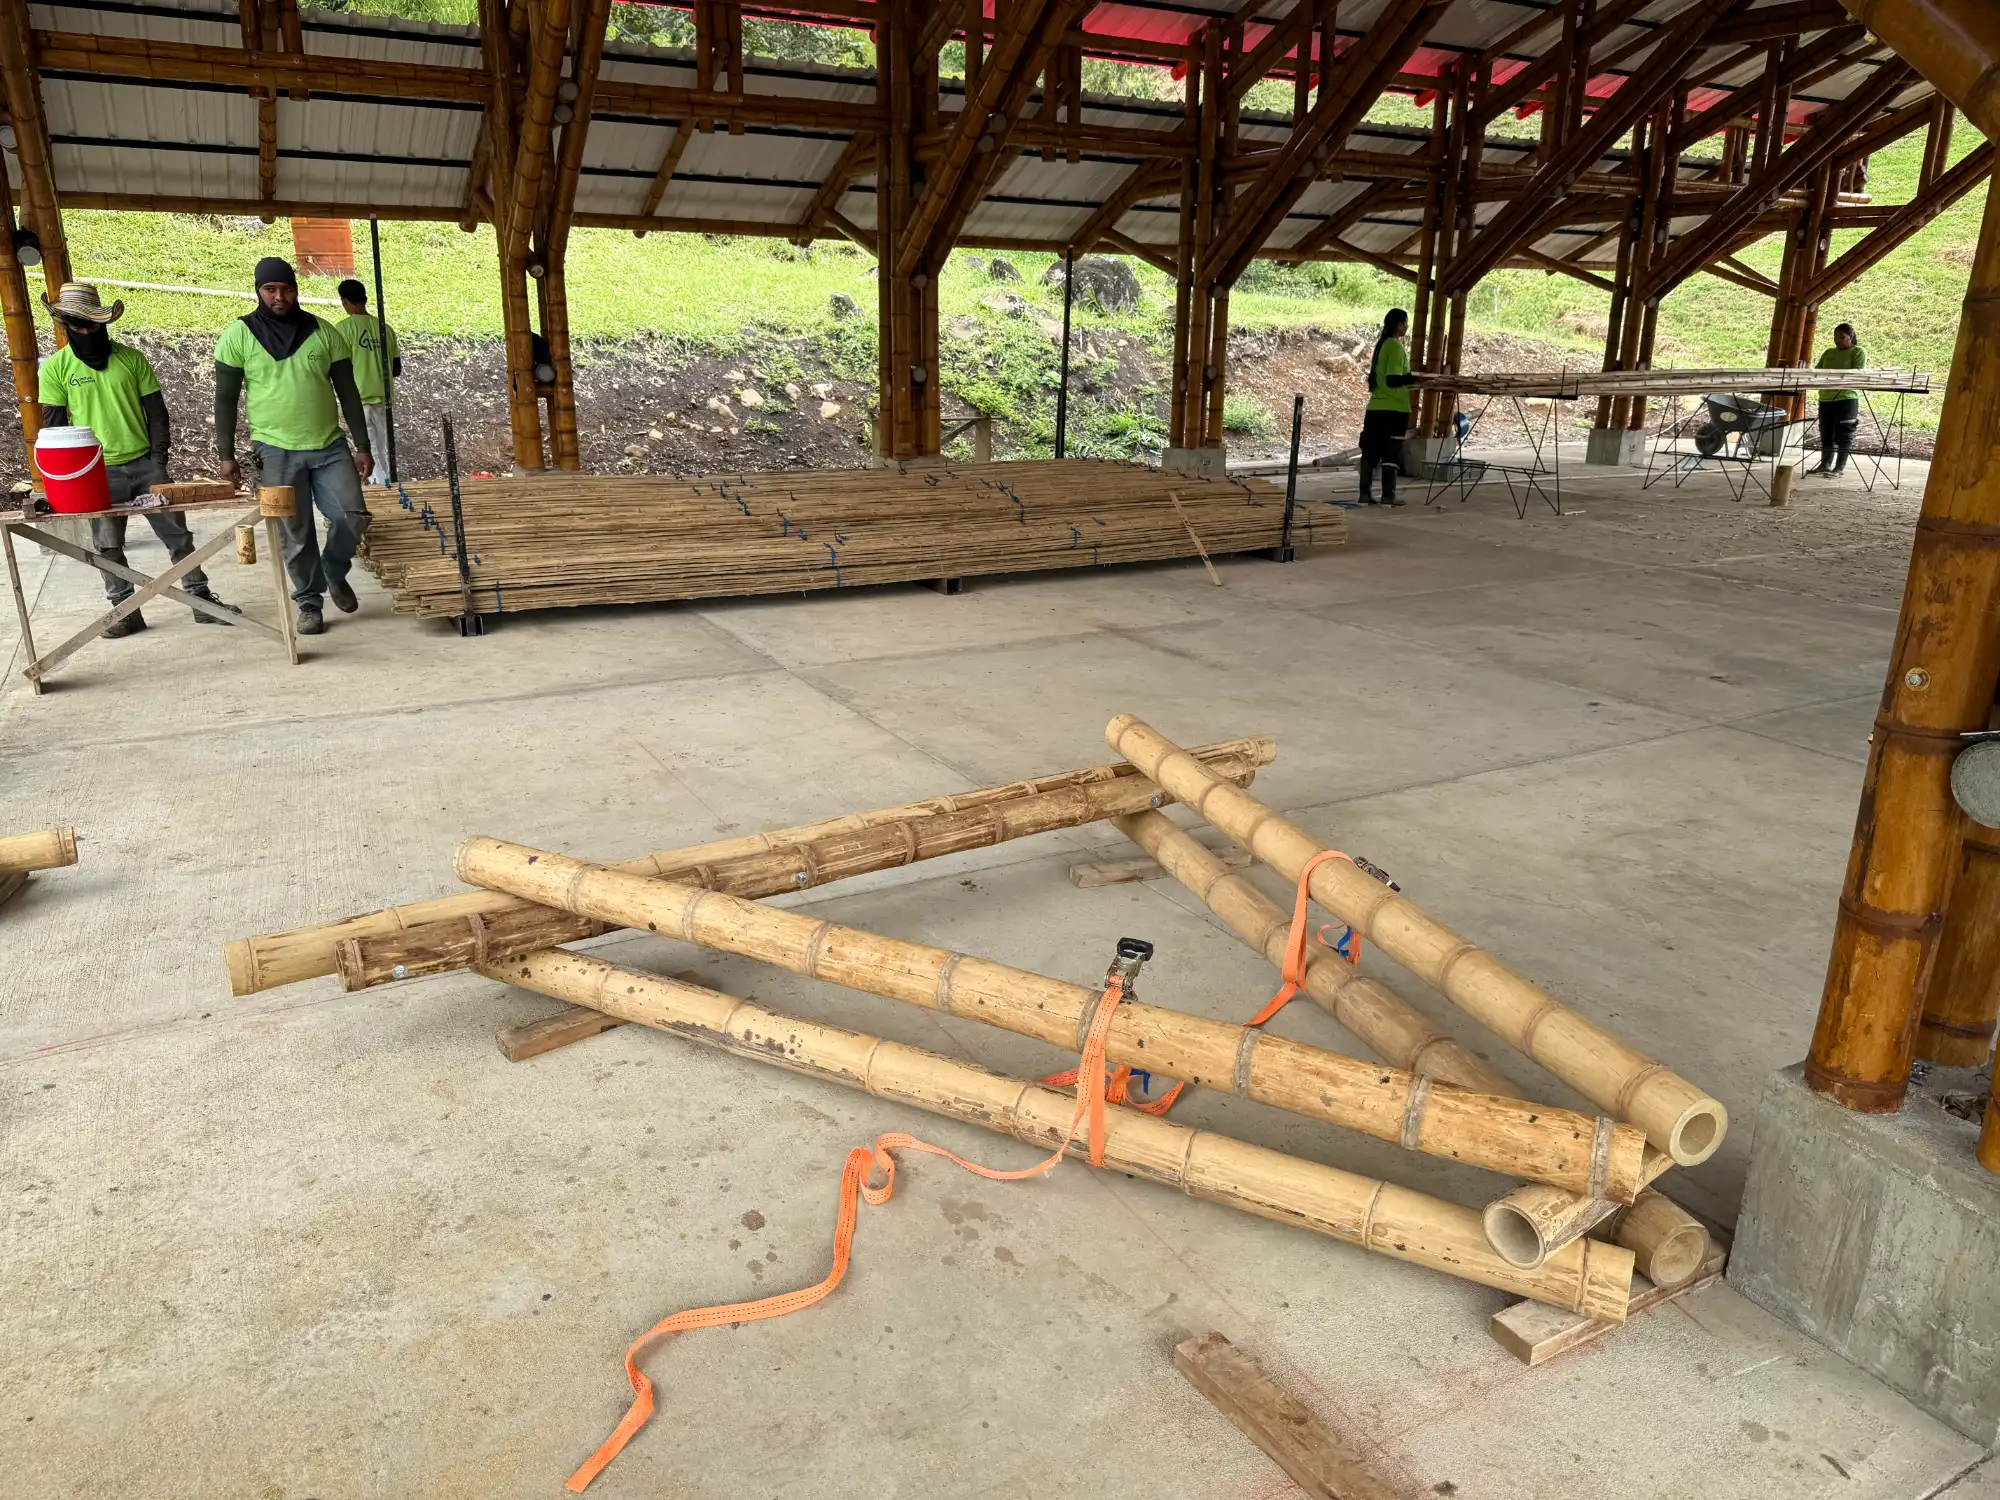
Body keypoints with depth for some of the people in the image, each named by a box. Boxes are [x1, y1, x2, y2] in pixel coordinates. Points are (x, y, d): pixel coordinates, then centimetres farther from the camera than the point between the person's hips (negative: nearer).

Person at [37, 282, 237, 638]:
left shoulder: (131, 357, 3)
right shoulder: (55, 368, -1)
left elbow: (155, 408, 6)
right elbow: (54, 424, 1)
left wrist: (159, 454, -3)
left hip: (144, 464, 1)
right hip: (97, 472, -1)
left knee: (177, 533, 3)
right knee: (108, 546, 4)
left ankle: (202, 599, 11)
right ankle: (126, 611, 13)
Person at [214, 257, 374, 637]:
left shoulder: (323, 332, 4)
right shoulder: (238, 335, 0)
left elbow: (347, 392, 7)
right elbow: (225, 399, 2)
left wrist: (362, 445, 1)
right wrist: (226, 454, -2)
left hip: (330, 446, 1)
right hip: (277, 451, -1)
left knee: (353, 516, -8)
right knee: (296, 533, 1)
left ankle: (335, 572, 20)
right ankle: (308, 602, 16)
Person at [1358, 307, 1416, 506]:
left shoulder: (1382, 344, 12)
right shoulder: (1396, 347, -14)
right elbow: (1392, 380, -20)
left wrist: (1408, 379, 27)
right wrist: (1414, 378, -19)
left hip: (1375, 407, 8)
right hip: (1394, 409, -8)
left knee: (1370, 451, 6)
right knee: (1391, 453, -3)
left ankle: (1365, 493, 7)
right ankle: (1388, 495, -2)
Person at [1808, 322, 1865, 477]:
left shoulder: (1858, 352, 1)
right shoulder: (1829, 353, 19)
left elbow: (1858, 373, -11)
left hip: (1846, 398, -6)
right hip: (1826, 398, 6)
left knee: (1843, 434, -4)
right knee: (1826, 433, 10)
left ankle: (1840, 467, -3)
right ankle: (1825, 465, 16)